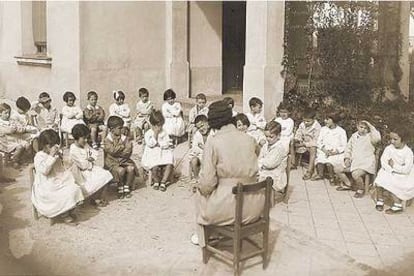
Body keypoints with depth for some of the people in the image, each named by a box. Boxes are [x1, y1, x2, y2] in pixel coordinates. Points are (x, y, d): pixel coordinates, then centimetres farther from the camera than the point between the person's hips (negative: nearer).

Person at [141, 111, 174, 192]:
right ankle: (156, 181, 3)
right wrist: (155, 134, -15)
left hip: (163, 153, 3)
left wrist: (158, 143, -9)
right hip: (152, 155, -2)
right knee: (155, 167, -31)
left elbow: (166, 144, -1)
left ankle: (163, 182, -7)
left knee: (169, 165, -26)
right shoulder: (148, 134, 1)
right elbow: (151, 144, -13)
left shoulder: (164, 133, 8)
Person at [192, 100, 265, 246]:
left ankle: (202, 237, 41)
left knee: (200, 193, 27)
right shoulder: (249, 139, 3)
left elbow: (207, 182, -13)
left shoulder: (213, 141, -11)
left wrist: (201, 187, 10)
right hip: (254, 207, 5)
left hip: (228, 208, -4)